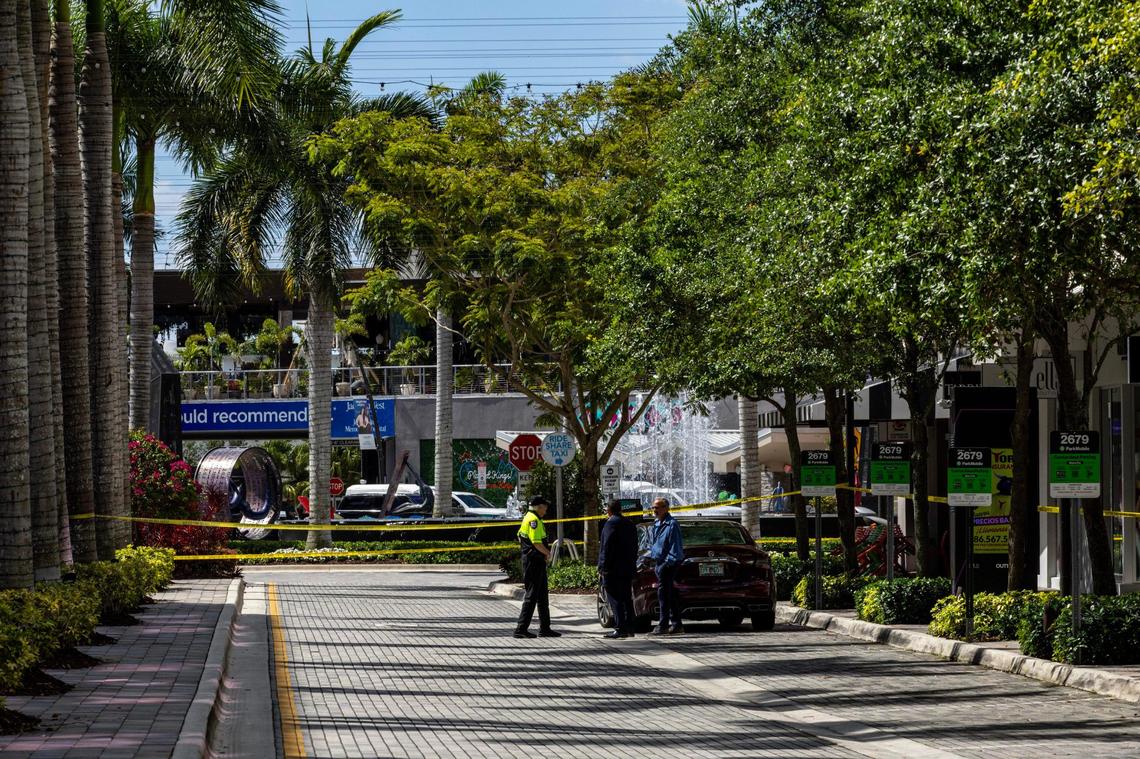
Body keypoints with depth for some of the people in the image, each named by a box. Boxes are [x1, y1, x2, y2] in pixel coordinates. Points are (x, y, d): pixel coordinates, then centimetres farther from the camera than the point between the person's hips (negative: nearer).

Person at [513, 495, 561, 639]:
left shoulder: (528, 518, 16)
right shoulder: (533, 520, -16)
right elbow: (537, 542, -25)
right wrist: (548, 553, -7)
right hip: (534, 561, -11)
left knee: (543, 596, 15)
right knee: (531, 595, -8)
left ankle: (545, 628, 20)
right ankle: (521, 629, -7)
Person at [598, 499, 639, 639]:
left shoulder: (611, 523, -12)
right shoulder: (629, 524, 15)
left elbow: (607, 547, -17)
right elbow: (634, 547, 19)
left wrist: (603, 567, -15)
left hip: (614, 569, -9)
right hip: (628, 568, 9)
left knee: (616, 599, -8)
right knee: (627, 599, 13)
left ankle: (620, 629, -13)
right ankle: (629, 628, 15)